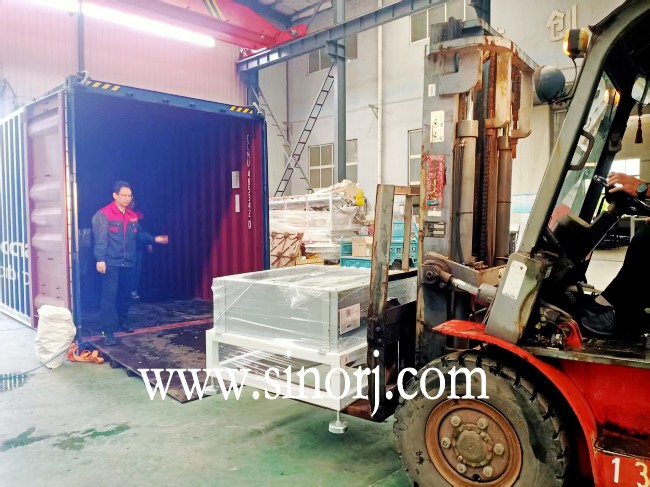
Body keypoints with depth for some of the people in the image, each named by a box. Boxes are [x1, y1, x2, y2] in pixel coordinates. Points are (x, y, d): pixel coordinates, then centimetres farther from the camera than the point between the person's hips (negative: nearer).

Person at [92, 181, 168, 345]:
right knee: (109, 296, -6)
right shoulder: (103, 214, -10)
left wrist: (154, 239, 7)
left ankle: (123, 321, 38)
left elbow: (138, 235, 20)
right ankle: (109, 331, -2)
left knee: (126, 294, 18)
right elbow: (100, 239, -15)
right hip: (111, 263, -7)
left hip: (128, 263, 7)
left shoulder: (132, 216, 12)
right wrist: (100, 259, -21)